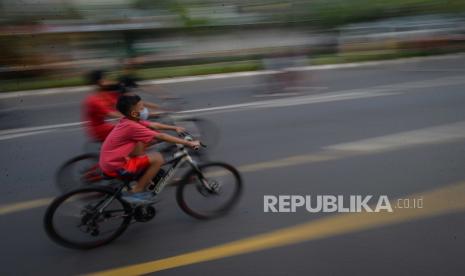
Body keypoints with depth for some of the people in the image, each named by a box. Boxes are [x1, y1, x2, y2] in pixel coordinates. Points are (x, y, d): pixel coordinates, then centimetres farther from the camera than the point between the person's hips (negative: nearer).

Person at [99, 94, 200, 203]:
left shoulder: (129, 120, 4)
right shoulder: (132, 126, -23)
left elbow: (154, 125, 14)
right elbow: (161, 136, -22)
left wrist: (175, 128, 15)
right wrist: (188, 143, -19)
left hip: (111, 161, 10)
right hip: (115, 167, -10)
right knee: (158, 158, -16)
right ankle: (135, 192, -4)